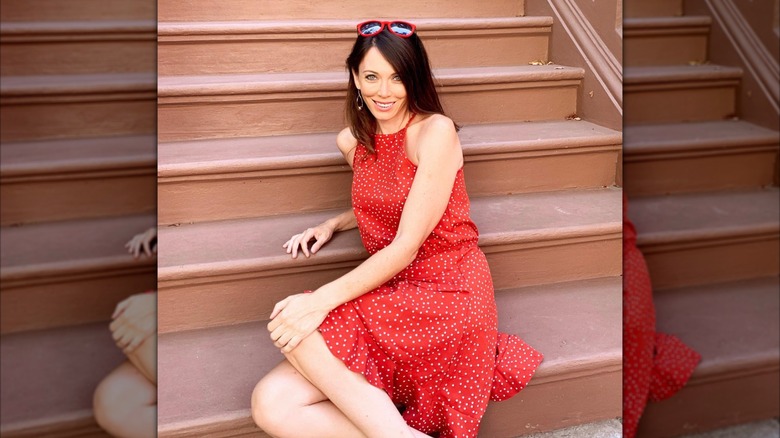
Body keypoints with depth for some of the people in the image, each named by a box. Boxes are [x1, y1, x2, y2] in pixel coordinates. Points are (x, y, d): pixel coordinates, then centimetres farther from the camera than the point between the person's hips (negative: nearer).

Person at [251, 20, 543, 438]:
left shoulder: (436, 131, -11)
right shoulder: (351, 141, 11)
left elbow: (407, 245, -16)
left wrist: (323, 299, -22)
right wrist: (332, 224, 12)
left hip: (446, 295, -6)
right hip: (391, 298, 7)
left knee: (291, 326, -24)